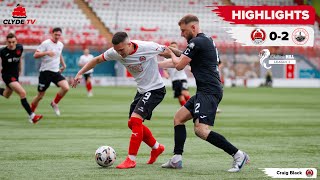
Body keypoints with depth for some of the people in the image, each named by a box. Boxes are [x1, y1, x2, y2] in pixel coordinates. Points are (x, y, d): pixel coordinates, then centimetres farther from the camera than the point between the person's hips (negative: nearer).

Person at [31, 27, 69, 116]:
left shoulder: (60, 45, 9)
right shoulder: (45, 43, -11)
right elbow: (35, 55, -18)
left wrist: (63, 64, 24)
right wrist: (46, 52, -31)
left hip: (56, 72, 5)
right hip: (45, 71, -5)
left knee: (66, 87, -18)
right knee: (40, 95, 1)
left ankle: (54, 103, 6)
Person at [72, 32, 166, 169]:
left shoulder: (148, 47, -25)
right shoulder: (114, 52, -9)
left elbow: (167, 51, -8)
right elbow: (97, 60, 4)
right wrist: (80, 73, -1)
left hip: (155, 89, -7)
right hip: (142, 90, 7)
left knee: (135, 120, -20)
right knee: (133, 123, 12)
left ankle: (131, 159, -14)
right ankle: (156, 148, 34)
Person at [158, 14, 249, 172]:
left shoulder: (197, 42, -11)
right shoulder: (206, 41, 20)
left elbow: (179, 65, -7)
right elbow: (185, 59, 31)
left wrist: (171, 54, 15)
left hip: (209, 91, -11)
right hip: (205, 91, 11)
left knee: (201, 130, -21)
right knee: (179, 117, 15)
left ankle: (238, 155, -17)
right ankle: (176, 159, 14)